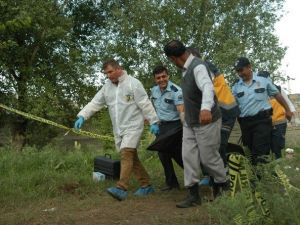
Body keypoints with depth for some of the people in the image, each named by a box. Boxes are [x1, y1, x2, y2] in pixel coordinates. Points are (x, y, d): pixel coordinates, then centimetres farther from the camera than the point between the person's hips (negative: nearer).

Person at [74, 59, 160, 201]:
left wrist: (153, 122, -11)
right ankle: (146, 185, 21)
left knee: (126, 155, -18)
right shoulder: (107, 87, 10)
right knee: (131, 157, 10)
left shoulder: (133, 83, -8)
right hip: (118, 129, 7)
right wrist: (82, 116, -7)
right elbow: (95, 103, 6)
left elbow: (145, 104, -10)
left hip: (132, 126, -7)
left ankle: (121, 189, -22)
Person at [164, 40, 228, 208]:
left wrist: (206, 108, -59)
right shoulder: (186, 68, 9)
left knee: (208, 157, 3)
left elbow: (208, 87, -39)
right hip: (190, 122, 9)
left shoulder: (198, 67, -21)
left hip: (206, 121, -8)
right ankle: (193, 194, 9)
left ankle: (223, 185, 28)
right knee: (188, 156, 2)